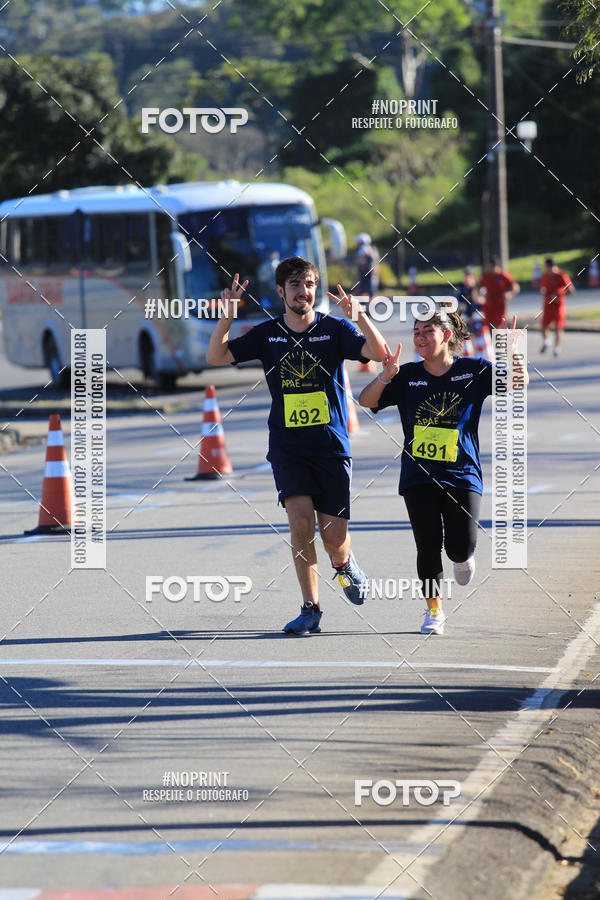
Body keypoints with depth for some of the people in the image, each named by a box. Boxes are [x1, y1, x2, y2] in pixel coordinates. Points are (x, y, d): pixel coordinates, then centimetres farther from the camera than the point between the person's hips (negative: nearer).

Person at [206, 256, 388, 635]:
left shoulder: (334, 329, -1)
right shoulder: (267, 334, 5)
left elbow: (380, 353, -14)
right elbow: (216, 357, 1)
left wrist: (357, 315, -29)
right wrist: (228, 316, -13)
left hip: (332, 446, -1)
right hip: (287, 447, 1)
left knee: (333, 536, -3)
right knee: (301, 522, -17)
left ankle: (345, 564, 35)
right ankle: (311, 609, -5)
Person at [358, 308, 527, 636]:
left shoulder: (473, 370, 0)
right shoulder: (407, 375, 3)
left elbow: (518, 382, -7)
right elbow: (366, 401, -3)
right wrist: (385, 377, -21)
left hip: (462, 474, -1)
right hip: (419, 476, 1)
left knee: (460, 546, -11)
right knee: (429, 545, -5)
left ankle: (462, 556, 28)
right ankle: (434, 609, 14)